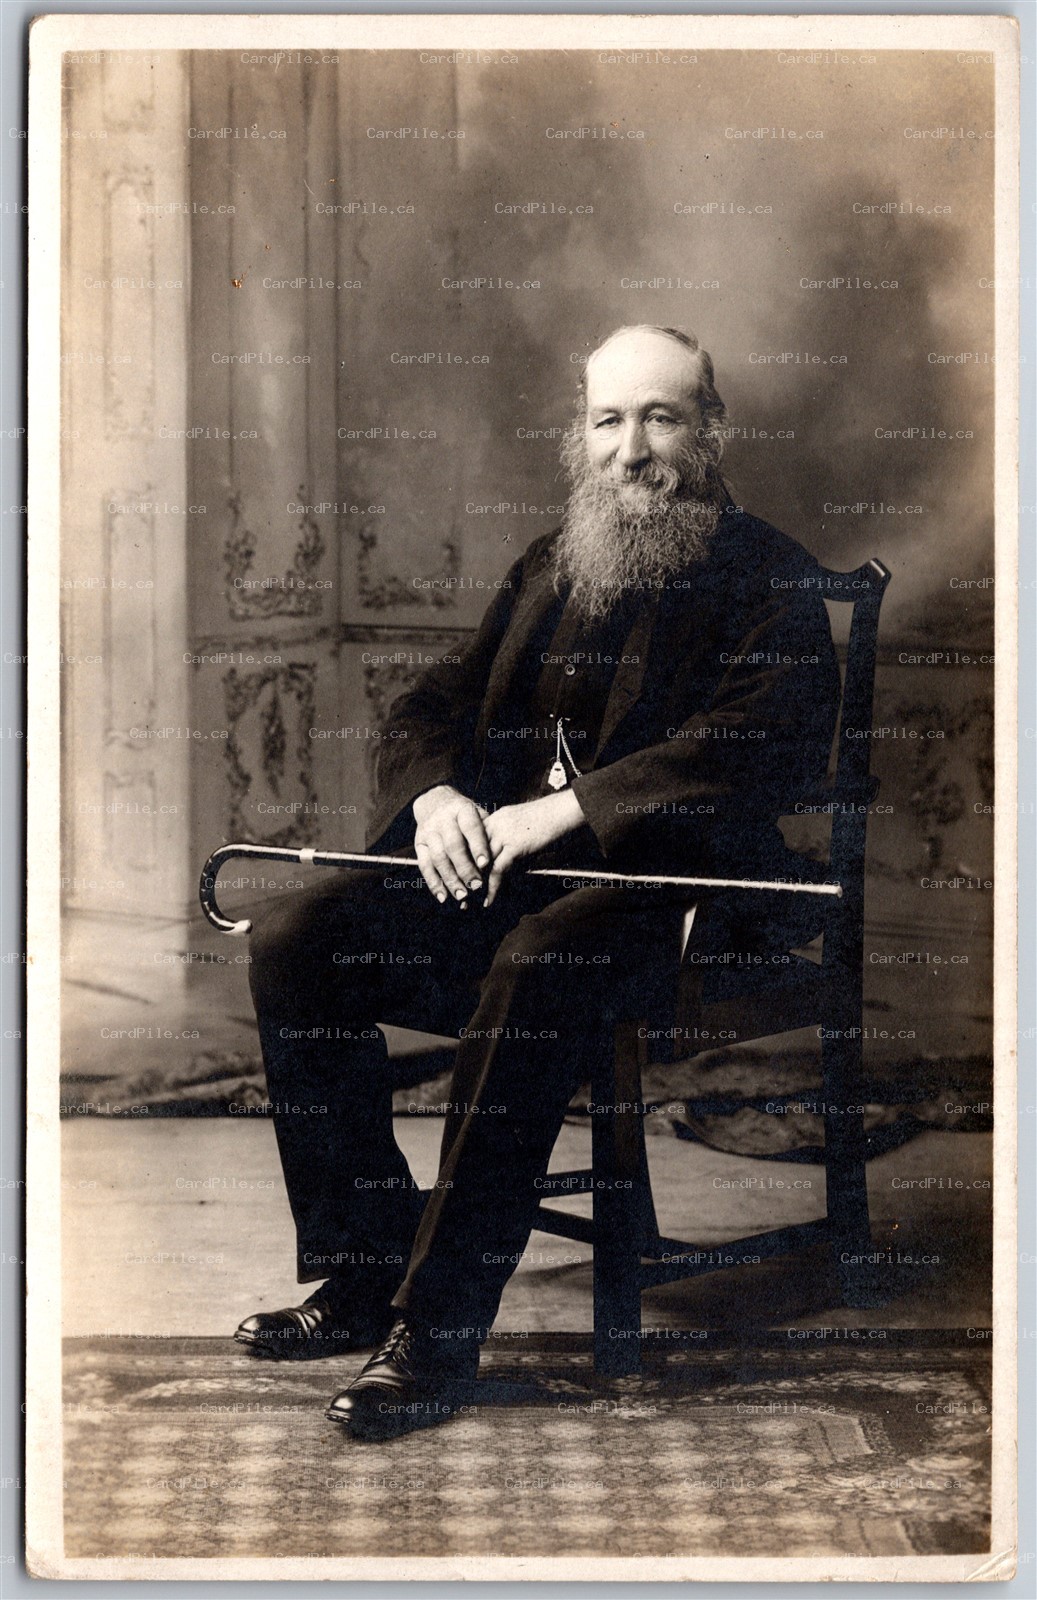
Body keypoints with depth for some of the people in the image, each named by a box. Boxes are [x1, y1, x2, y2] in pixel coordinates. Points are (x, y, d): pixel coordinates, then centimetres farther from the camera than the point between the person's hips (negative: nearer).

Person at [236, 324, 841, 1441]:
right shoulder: (548, 568, 20)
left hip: (669, 880, -7)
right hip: (495, 865, 7)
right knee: (295, 939, -12)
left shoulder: (768, 579, 0)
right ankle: (359, 1280, -3)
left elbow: (756, 751, -16)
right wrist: (437, 794, -6)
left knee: (532, 969, -38)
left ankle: (438, 1336, -28)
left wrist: (564, 810, -23)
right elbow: (437, 705, 19)